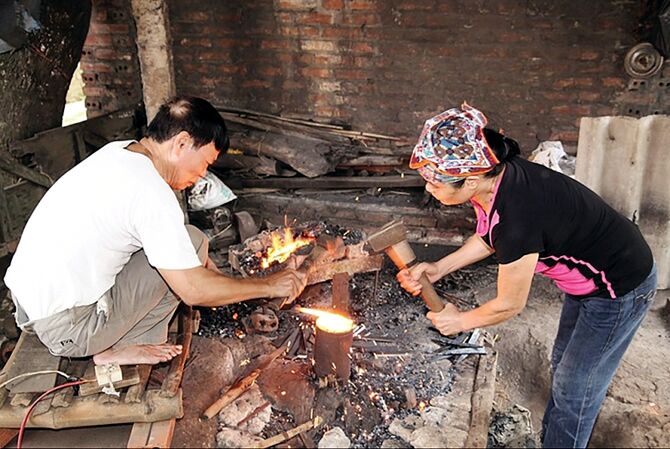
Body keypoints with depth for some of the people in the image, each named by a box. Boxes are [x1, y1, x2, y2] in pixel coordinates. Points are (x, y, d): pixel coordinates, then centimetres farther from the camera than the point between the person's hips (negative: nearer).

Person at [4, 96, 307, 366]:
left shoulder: (117, 151, 4)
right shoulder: (151, 193, -23)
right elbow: (193, 291, -21)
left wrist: (205, 266, 12)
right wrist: (269, 286, -9)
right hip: (66, 329, -9)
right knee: (192, 241, -9)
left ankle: (118, 343, 9)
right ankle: (120, 349, 1)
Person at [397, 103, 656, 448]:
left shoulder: (518, 215, -40)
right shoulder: (494, 177, -15)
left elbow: (509, 305, -25)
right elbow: (488, 238, 6)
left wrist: (460, 321, -7)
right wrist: (438, 269, -4)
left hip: (620, 288, -9)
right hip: (588, 276, 9)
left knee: (575, 386, 7)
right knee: (563, 366, 24)